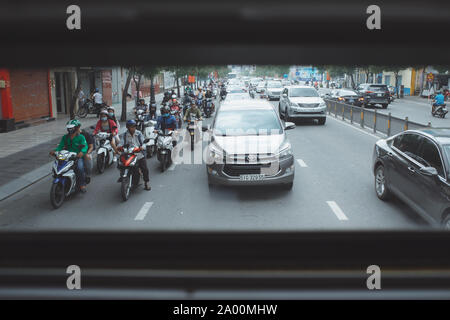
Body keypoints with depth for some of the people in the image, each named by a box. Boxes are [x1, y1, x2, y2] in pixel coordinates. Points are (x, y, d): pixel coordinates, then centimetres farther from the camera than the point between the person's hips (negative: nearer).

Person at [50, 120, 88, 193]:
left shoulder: (81, 137, -1)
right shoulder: (65, 137, 13)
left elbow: (85, 146, -14)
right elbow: (61, 146, 6)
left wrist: (82, 152, -36)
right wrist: (55, 151, -15)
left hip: (78, 157, -4)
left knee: (80, 168, -31)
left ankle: (82, 184, -17)